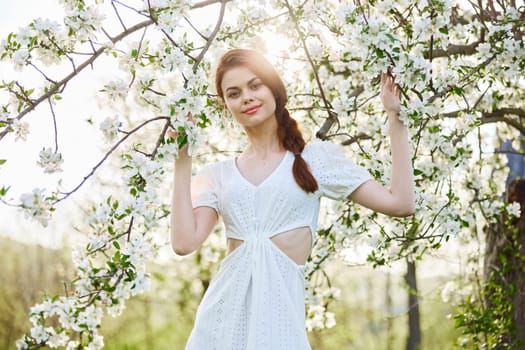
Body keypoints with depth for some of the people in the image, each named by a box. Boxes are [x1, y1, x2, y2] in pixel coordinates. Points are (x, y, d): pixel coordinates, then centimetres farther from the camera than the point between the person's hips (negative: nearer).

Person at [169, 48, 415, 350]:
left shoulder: (316, 158, 5)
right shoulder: (218, 176, 11)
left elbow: (400, 204, -3)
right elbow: (185, 242, -4)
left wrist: (395, 118, -1)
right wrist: (183, 161, 1)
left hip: (280, 311, -2)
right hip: (223, 312, 2)